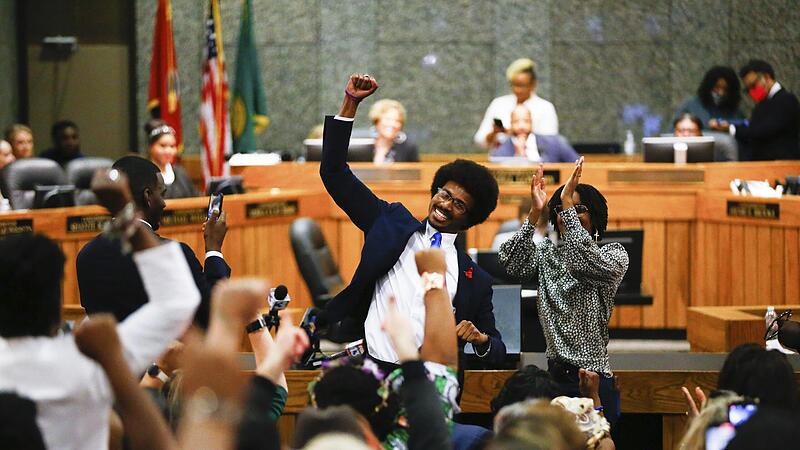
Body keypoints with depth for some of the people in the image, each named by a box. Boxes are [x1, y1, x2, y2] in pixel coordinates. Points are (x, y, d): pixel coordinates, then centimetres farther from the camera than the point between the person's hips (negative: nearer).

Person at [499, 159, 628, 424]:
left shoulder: (615, 255, -2)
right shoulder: (547, 254, 12)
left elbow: (585, 261, -23)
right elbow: (512, 264, -6)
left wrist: (568, 202, -22)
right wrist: (535, 212, -12)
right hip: (554, 376, 5)